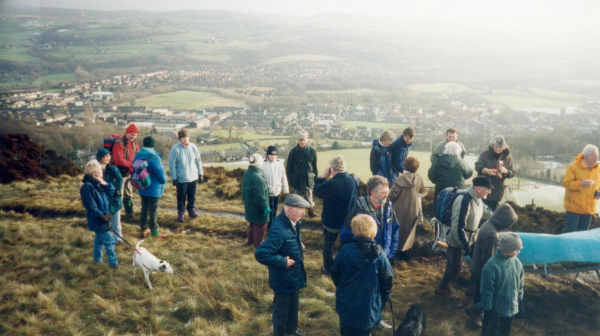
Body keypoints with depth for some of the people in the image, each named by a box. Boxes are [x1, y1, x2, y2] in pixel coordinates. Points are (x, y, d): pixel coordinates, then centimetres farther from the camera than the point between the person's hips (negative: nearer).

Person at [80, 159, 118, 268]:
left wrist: (105, 184, -12)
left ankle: (97, 258, 37)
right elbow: (91, 207, -23)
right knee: (109, 241, -2)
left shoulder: (99, 183, 2)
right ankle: (113, 262, 9)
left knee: (99, 239, 22)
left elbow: (112, 191, 4)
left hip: (104, 217, 9)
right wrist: (102, 216, -19)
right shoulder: (87, 186, -24)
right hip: (97, 220, -9)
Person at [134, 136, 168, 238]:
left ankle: (143, 229, 26)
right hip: (154, 189, -7)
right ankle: (154, 232, 14)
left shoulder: (137, 156, 0)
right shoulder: (154, 157, -23)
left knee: (144, 208, 18)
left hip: (142, 188, 7)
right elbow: (161, 174, -21)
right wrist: (164, 181, 1)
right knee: (153, 211, 4)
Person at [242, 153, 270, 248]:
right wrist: (265, 207, -16)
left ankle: (250, 239, 43)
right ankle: (258, 243, 23)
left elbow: (244, 190, 11)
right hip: (258, 208, -9)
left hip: (249, 206, 9)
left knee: (252, 223, 27)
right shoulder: (257, 178, -30)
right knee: (260, 225, 10)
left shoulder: (246, 174, -3)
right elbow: (259, 196, -27)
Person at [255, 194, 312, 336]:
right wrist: (283, 262, -29)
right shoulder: (279, 230, -35)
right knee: (281, 307, 14)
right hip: (284, 277, -9)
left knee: (293, 303, 28)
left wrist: (299, 246, 1)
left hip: (294, 274, 9)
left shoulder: (292, 222, -6)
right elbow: (260, 254, -38)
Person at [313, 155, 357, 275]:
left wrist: (324, 177, -8)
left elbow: (317, 191, -12)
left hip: (331, 221, -6)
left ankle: (328, 268, 28)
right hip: (348, 220, 6)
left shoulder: (331, 184, -30)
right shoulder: (352, 180, -7)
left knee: (328, 245, 15)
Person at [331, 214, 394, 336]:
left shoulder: (345, 251, -17)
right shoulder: (379, 254, -14)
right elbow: (388, 279, -6)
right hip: (369, 306, 1)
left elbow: (334, 274, -4)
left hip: (347, 304, -1)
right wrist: (383, 300, 11)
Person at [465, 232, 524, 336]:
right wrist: (487, 312, -14)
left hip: (511, 309, 6)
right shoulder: (491, 266, -25)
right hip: (495, 311, -6)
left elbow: (519, 286, 7)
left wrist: (520, 306, 13)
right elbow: (487, 293, -19)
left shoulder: (516, 262, -6)